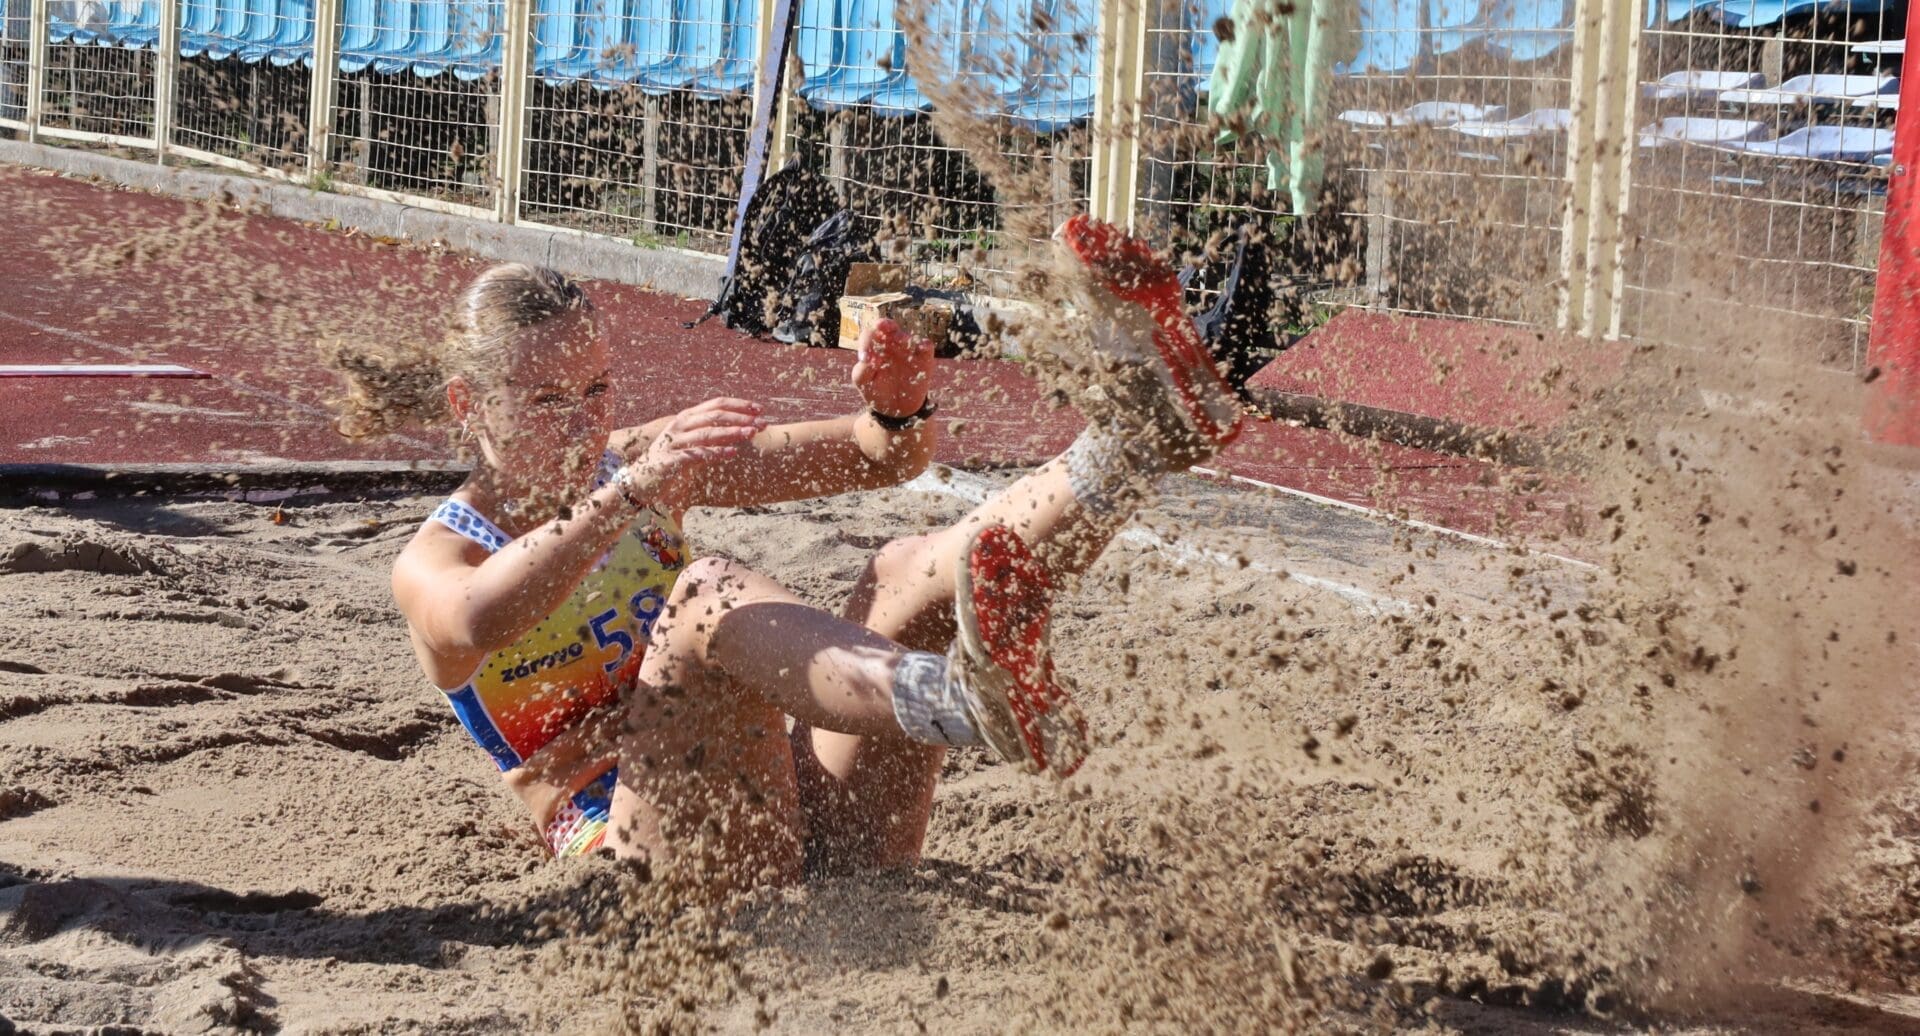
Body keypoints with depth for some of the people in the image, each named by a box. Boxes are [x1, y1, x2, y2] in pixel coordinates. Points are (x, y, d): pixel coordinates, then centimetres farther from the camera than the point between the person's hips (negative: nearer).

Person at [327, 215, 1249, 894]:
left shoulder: (646, 466, 16)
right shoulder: (433, 563, 2)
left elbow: (881, 458, 14)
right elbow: (475, 623, -26)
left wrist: (899, 411, -10)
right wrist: (632, 492, -36)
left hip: (810, 818, 5)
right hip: (644, 857, -5)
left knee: (909, 575, -17)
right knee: (709, 595, -33)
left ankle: (1135, 436, -45)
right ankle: (967, 700, -63)